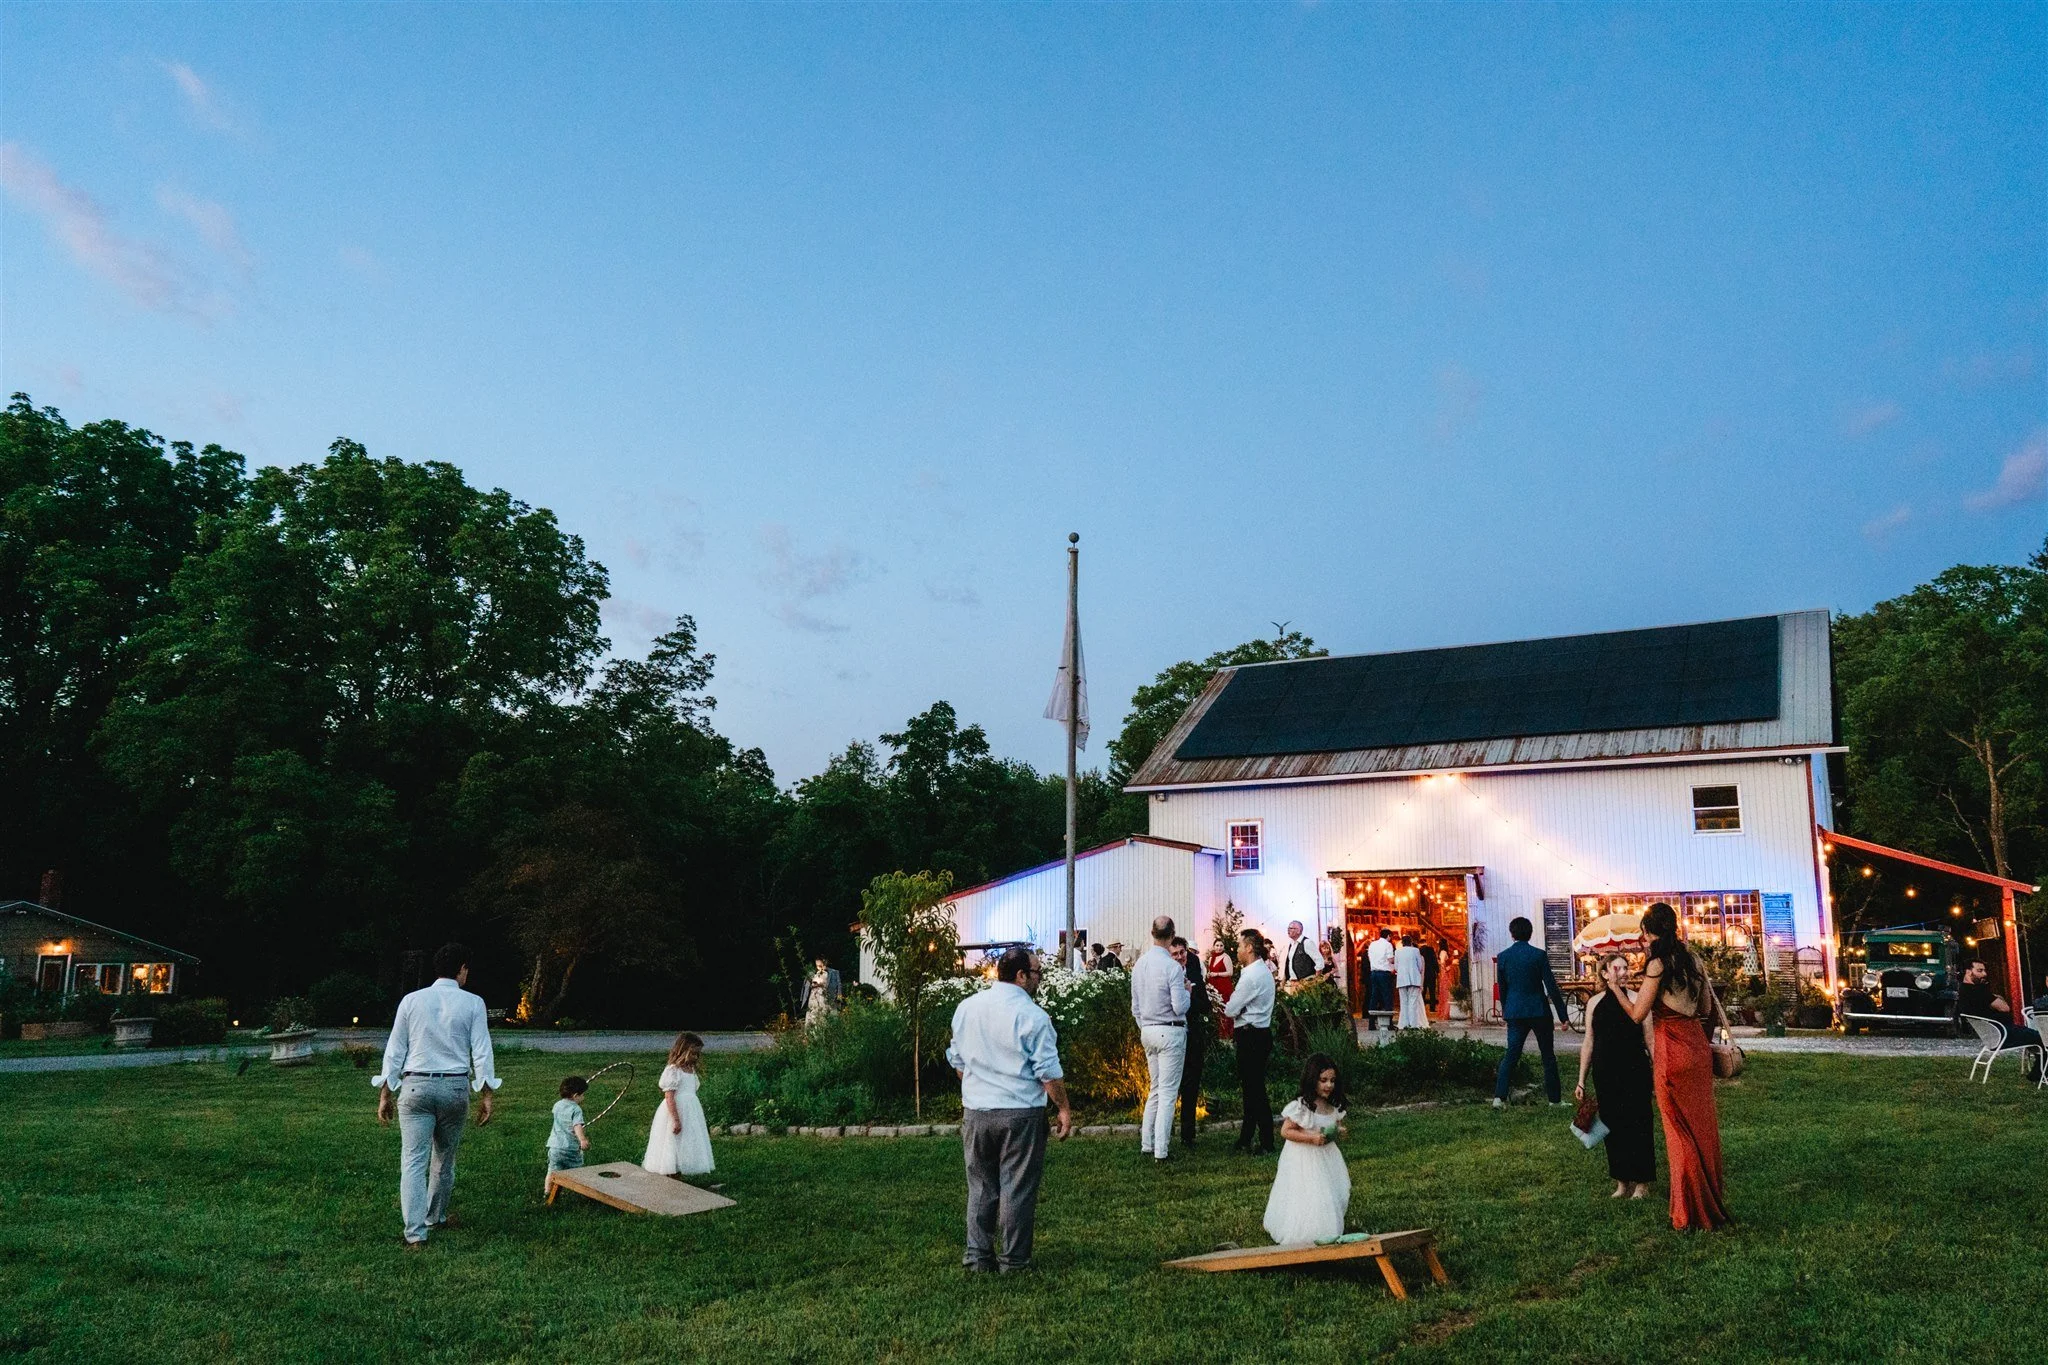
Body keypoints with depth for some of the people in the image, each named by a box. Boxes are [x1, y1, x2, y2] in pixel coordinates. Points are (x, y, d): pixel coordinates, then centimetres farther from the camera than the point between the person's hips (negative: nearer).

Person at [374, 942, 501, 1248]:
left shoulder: (411, 1001, 4)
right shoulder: (472, 1003, -1)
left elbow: (394, 1051, 5)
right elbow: (482, 1052, -4)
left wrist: (385, 1094, 10)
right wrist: (487, 1096, 0)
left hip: (416, 1087, 0)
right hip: (456, 1088, 0)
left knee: (413, 1161, 0)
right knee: (445, 1159, 17)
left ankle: (415, 1232, -6)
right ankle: (436, 1217, 33)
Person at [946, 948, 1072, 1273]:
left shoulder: (966, 1007, 5)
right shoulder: (1032, 1015, -13)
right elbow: (1049, 1071, -12)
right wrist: (1064, 1109, -2)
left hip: (975, 1112, 5)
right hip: (1021, 1114, -5)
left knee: (980, 1187, 15)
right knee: (1017, 1189, 5)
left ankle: (978, 1256, 18)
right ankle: (1013, 1261, 11)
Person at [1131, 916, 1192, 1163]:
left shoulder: (1139, 964, 5)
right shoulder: (1172, 967, -17)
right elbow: (1180, 1007, -18)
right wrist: (1187, 990, 0)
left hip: (1148, 1031, 7)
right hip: (1171, 1031, -7)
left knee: (1155, 1089, 17)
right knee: (1168, 1091, -2)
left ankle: (1146, 1144, 19)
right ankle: (1160, 1150, -1)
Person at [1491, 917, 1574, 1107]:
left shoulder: (1502, 956, 0)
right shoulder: (1539, 955, -9)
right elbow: (1551, 987, -8)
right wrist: (1563, 1015, -3)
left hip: (1515, 1013, 2)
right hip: (1539, 1011, -2)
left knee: (1511, 1055, 5)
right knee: (1548, 1056, 10)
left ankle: (1499, 1096, -7)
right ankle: (1554, 1099, 15)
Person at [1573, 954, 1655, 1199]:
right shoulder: (1594, 1003, 6)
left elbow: (1650, 1040, -1)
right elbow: (1588, 1043, 10)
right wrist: (1581, 1080, 10)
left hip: (1635, 1071, -3)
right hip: (1605, 1074, 3)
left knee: (1638, 1124, 0)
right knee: (1612, 1126, 8)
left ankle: (1641, 1183, 12)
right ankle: (1621, 1182, 20)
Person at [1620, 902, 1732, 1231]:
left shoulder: (1658, 965, -14)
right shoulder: (1693, 960, 6)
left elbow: (1638, 1015, -12)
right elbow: (1707, 1009, 12)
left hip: (1672, 1050, -6)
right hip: (1699, 1046, 6)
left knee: (1681, 1132, 3)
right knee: (1704, 1125, 15)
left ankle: (1690, 1212, 11)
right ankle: (1714, 1202, 26)